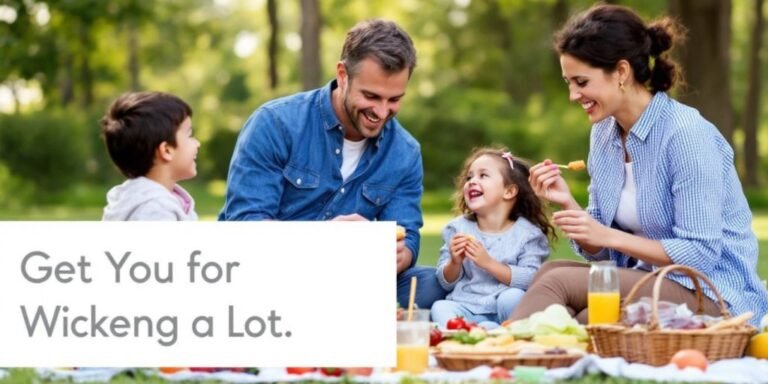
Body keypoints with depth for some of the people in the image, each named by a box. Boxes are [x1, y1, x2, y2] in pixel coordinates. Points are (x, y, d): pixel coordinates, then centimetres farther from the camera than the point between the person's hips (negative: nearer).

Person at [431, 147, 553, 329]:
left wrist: (488, 263, -17)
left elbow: (532, 280, -11)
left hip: (504, 313, -3)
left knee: (512, 297, -34)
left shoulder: (527, 232, 2)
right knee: (440, 308, -28)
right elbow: (446, 283, 12)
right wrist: (455, 263, -10)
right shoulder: (457, 228, 12)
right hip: (465, 307, 3)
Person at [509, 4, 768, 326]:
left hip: (713, 296, -7)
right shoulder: (604, 132, 7)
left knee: (558, 280, -25)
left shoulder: (687, 134, -16)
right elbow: (599, 251, 10)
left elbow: (701, 254, -19)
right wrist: (568, 204, -8)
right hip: (648, 282, 7)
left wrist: (610, 236, -21)